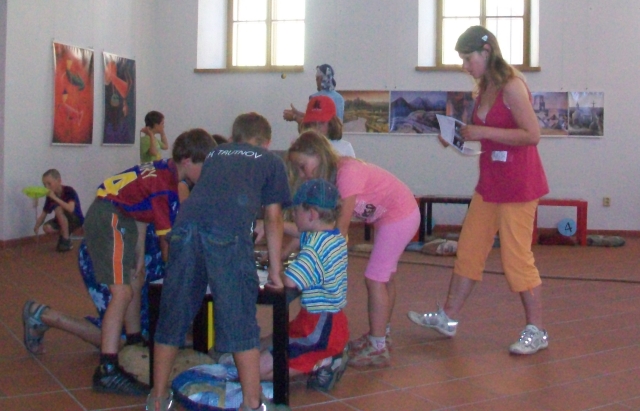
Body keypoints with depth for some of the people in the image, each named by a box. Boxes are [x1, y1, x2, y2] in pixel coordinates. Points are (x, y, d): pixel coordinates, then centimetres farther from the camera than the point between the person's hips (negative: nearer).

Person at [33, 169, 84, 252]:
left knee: (58, 209, -31)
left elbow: (70, 209, -38)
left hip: (76, 220, -5)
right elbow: (43, 214, -4)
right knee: (47, 228, -23)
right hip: (62, 221, 5)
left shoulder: (69, 191, -22)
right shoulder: (50, 197, -5)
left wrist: (55, 198, -38)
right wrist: (37, 226, -22)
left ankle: (66, 240, -21)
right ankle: (64, 235, 7)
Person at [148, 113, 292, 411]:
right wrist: (275, 269, 28)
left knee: (173, 316, 13)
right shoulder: (271, 161, 26)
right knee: (240, 322, 3)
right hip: (229, 234, -4)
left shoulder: (215, 155, 35)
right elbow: (273, 219, 22)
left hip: (186, 226, 4)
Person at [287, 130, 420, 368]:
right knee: (385, 277, 20)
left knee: (375, 279, -8)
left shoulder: (347, 172, -27)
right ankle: (382, 333, 37)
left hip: (399, 217, -10)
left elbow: (341, 226, -27)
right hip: (397, 217, 10)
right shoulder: (330, 174, 0)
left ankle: (378, 349, 0)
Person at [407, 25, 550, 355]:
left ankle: (536, 331, 12)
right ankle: (447, 318, 22)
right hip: (490, 182, 9)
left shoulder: (511, 86, -15)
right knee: (468, 250, 11)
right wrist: (464, 135, 3)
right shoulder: (485, 87, 10)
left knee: (517, 257, -2)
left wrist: (482, 132, -21)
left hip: (517, 183, -9)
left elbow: (532, 134, -21)